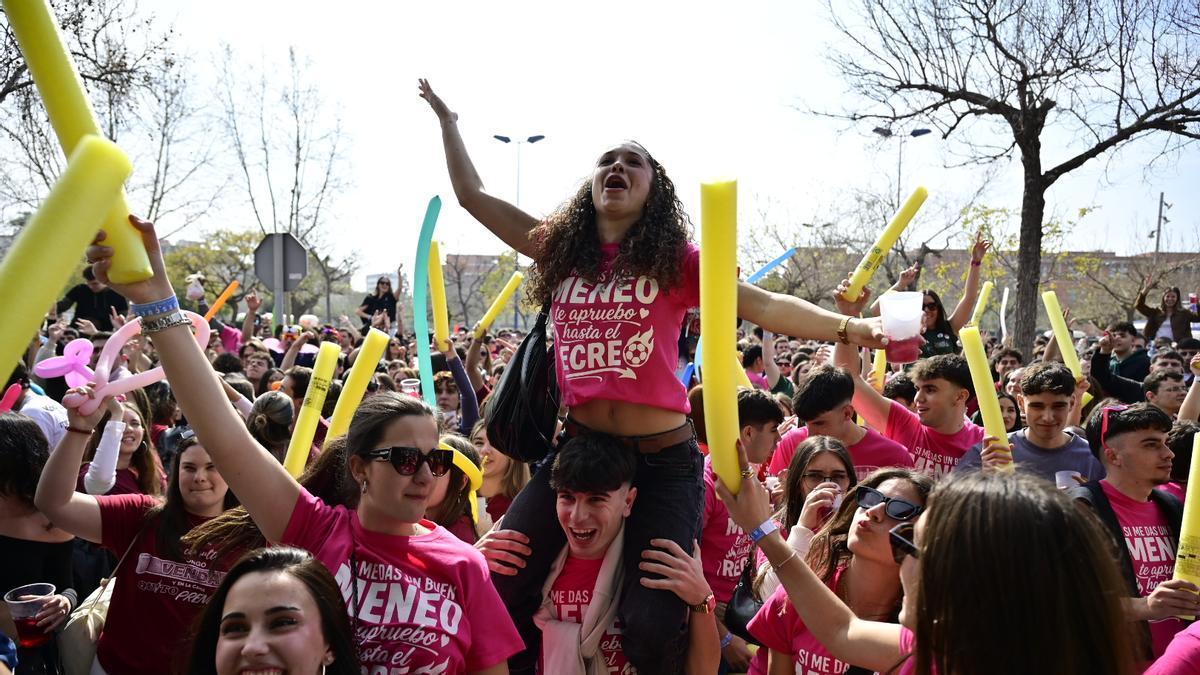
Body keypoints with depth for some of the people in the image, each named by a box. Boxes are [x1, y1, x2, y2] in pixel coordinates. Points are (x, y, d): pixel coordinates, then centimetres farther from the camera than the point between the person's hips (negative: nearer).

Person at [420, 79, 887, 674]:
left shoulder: (677, 260, 0)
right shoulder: (560, 250, 8)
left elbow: (762, 304, -12)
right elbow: (473, 194, 15)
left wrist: (846, 326, -27)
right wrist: (447, 119, 21)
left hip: (662, 459, -3)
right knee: (495, 588, -4)